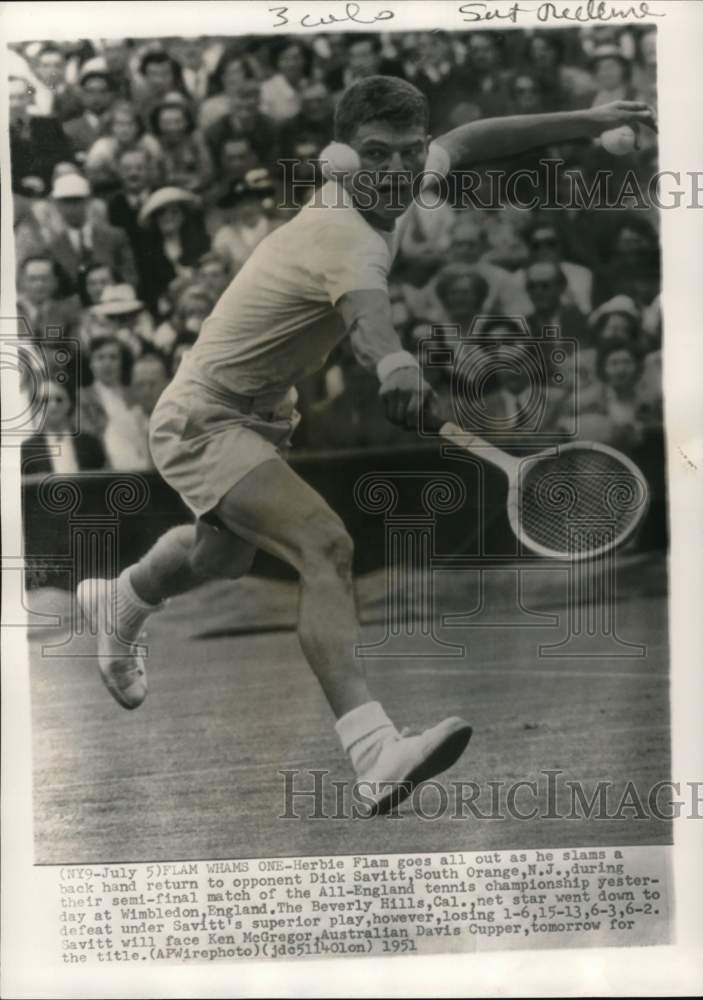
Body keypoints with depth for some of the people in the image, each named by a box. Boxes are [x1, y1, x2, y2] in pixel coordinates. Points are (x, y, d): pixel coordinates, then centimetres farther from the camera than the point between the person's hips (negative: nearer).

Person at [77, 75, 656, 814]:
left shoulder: (389, 197, -7)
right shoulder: (349, 235, -33)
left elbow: (466, 141, 13)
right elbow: (364, 307, -57)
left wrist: (587, 120, 12)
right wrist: (392, 359, -79)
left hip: (262, 415, 10)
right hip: (203, 420, -10)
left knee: (224, 554, 34)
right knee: (325, 546, -33)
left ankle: (115, 602, 65)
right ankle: (374, 752, -43)